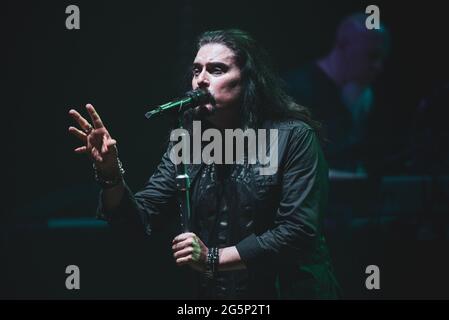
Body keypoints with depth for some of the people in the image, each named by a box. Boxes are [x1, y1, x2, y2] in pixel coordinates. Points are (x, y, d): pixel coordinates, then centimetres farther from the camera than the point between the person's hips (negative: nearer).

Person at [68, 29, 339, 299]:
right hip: (214, 291, 4)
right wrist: (110, 174, -16)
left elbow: (299, 231, -15)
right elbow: (142, 219, 2)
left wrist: (213, 258, -16)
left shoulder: (294, 138, -9)